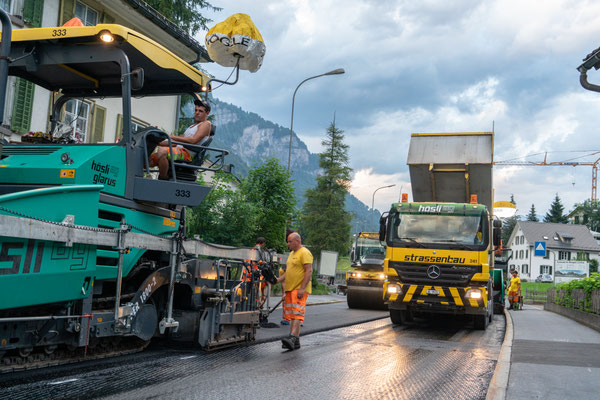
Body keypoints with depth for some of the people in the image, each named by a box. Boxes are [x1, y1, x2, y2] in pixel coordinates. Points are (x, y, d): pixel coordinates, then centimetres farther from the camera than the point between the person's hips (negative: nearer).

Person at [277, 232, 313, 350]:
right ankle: (296, 341, 10)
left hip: (300, 289, -10)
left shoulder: (304, 253, -8)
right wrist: (278, 280, 12)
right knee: (292, 315, 7)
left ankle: (292, 337, -27)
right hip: (290, 289, 10)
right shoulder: (292, 254, 22)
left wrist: (302, 288, -23)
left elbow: (309, 271, -16)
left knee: (297, 314, -17)